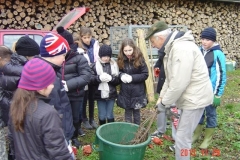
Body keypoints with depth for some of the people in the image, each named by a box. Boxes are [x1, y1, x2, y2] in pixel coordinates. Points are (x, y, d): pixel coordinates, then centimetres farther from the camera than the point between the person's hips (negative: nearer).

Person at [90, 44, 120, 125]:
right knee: (102, 116, 11)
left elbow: (118, 80, -2)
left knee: (110, 116, 11)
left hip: (111, 94, 0)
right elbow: (90, 80, -6)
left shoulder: (114, 64, -1)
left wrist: (111, 78, -20)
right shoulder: (95, 65, -4)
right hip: (100, 95, 0)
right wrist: (99, 78, -23)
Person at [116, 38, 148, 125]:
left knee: (136, 112, 11)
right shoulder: (121, 60, -3)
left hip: (137, 91, -2)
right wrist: (121, 75, -14)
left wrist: (132, 78, -20)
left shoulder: (139, 58, -12)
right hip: (125, 91, 2)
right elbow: (118, 72, 9)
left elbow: (145, 74, -9)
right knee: (127, 112, 12)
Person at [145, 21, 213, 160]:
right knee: (184, 134, 21)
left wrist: (164, 103, -16)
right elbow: (171, 77, 14)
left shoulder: (181, 48, -24)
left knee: (182, 137, -3)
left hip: (195, 98, -10)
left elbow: (179, 83, -27)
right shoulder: (173, 47, 10)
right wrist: (162, 96, 7)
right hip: (189, 97, 10)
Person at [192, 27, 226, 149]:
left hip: (211, 91, -5)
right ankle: (196, 133, 35)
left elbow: (221, 75, -13)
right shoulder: (199, 51, 4)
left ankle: (208, 138, 26)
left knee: (210, 114, 10)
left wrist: (217, 94, -13)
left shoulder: (218, 54, -13)